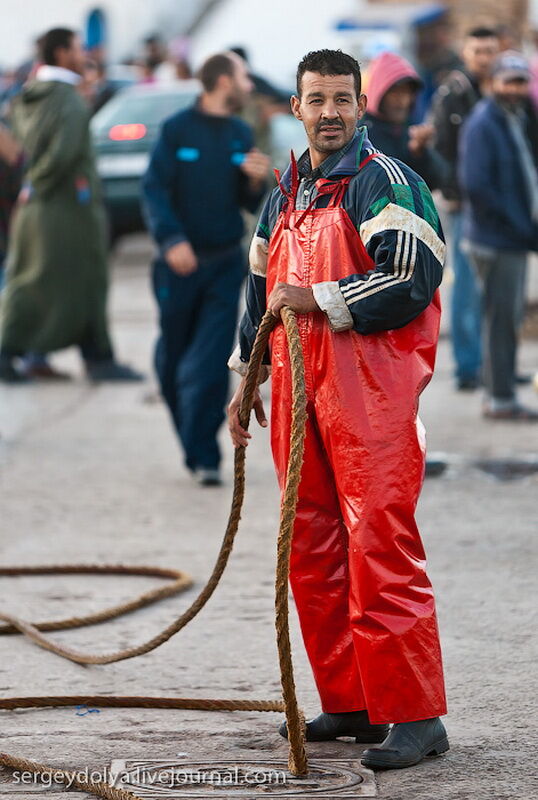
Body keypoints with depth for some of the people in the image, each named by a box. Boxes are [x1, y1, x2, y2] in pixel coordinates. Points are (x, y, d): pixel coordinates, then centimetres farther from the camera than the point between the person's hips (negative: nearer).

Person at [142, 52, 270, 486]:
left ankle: (203, 456, -11)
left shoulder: (240, 134, 9)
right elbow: (154, 189, -11)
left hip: (225, 262, 2)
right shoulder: (177, 130, -4)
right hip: (182, 260, -2)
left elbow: (250, 204, 14)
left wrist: (256, 180, -8)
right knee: (174, 356, 9)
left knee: (212, 362, -9)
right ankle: (195, 444, 29)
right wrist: (171, 239, -25)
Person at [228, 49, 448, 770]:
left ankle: (415, 717, -11)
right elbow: (262, 290, 29)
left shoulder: (385, 183, -6)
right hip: (296, 391, 8)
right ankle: (350, 704, 18)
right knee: (311, 551, 9)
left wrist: (319, 301, -15)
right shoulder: (284, 196, 19)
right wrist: (245, 380, 27)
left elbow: (414, 280, -17)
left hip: (370, 391, -8)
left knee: (380, 548, -13)